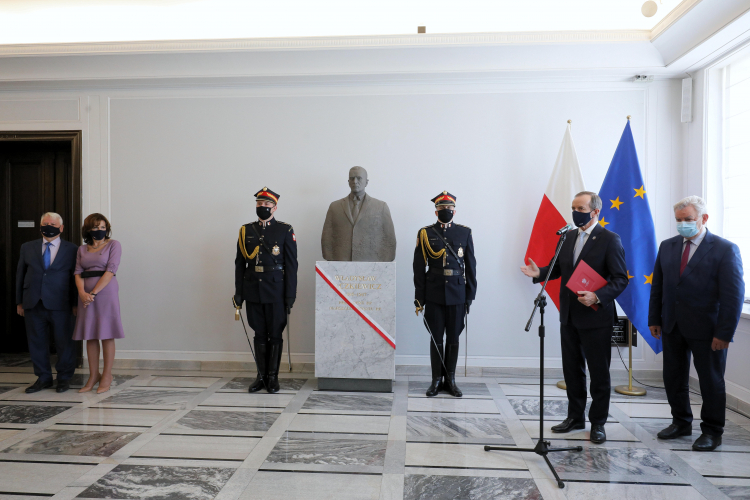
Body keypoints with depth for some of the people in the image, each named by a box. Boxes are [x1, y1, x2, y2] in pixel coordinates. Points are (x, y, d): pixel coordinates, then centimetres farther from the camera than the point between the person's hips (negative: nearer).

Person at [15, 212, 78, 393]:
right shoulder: (27, 247, 11)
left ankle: (64, 378, 18)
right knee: (37, 343, 9)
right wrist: (19, 301, 8)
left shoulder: (72, 249, 2)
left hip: (60, 305, -3)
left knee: (64, 343, 3)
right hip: (33, 304, 3)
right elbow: (20, 275, 13)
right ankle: (43, 378, 23)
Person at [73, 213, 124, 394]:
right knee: (90, 335, 7)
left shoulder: (113, 245, 0)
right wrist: (82, 292, -13)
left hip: (105, 292, -4)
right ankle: (93, 376, 17)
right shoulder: (82, 249, 13)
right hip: (85, 295, 4)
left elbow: (110, 270, -9)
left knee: (106, 334, -1)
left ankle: (107, 376, 8)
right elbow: (78, 272, 5)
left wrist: (94, 293, -14)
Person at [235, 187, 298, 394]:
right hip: (253, 292, 3)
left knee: (275, 335, 5)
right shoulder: (246, 231, 8)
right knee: (259, 334, 11)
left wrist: (290, 295, -9)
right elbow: (240, 264, 9)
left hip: (276, 292, -3)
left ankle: (273, 376, 16)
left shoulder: (285, 231, -1)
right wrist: (238, 293, 5)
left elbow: (292, 265, -4)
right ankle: (261, 376, 21)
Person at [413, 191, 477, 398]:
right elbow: (419, 268, 1)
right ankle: (437, 379, 18)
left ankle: (450, 379, 20)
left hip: (457, 294, 1)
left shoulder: (465, 233, 4)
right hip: (434, 294, -1)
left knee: (453, 338, 8)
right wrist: (419, 298, -2)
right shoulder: (425, 233, 2)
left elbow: (471, 266, 5)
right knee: (436, 338, 6)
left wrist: (470, 295, 2)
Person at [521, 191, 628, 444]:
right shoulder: (567, 237, 10)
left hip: (596, 317, -6)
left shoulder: (609, 240, -9)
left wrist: (598, 297, -25)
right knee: (572, 369, 15)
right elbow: (557, 268, 13)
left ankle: (597, 423, 19)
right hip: (569, 316, 6)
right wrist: (539, 273, -8)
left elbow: (620, 279, -11)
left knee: (599, 373, 5)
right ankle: (575, 416, 29)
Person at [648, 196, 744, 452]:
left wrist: (724, 333, -15)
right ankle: (681, 422, 30)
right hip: (672, 327, 5)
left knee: (711, 381, 7)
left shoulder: (725, 249, -8)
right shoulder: (667, 246, 8)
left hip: (706, 330, -5)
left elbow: (734, 295, -11)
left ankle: (712, 431, 23)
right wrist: (654, 319, 7)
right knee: (673, 378, 13)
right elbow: (657, 286, 11)